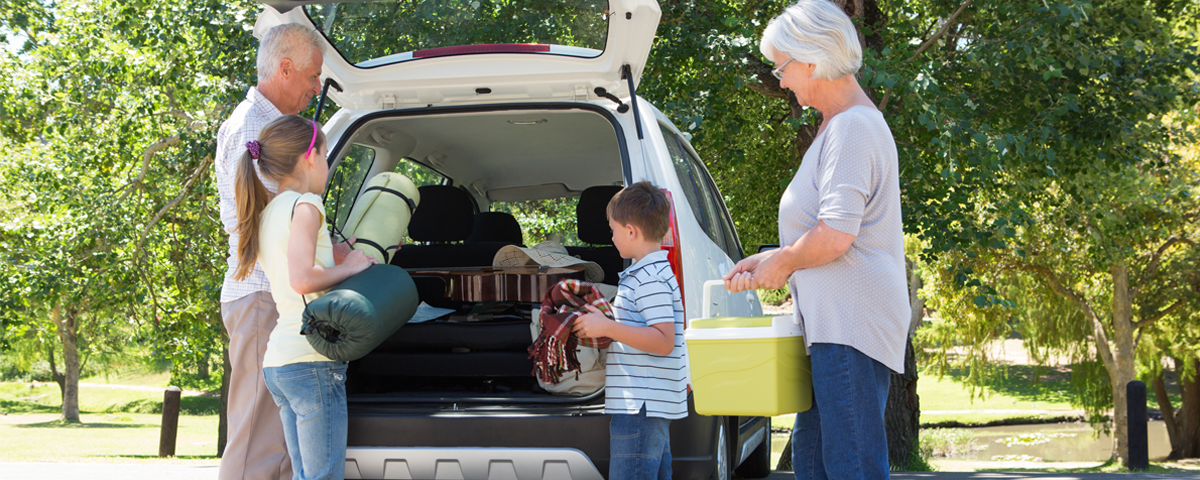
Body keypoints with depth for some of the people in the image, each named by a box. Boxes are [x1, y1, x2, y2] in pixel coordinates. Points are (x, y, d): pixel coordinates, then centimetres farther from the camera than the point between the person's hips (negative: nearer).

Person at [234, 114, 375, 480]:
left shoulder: (269, 210, 17)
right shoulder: (305, 204, -9)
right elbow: (302, 279, -21)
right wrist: (349, 267, -7)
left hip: (277, 363, 9)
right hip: (310, 361, -9)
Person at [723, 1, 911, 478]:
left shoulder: (853, 126, -14)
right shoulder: (839, 125, 20)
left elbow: (834, 237, -23)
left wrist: (782, 264, -6)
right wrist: (769, 261, 19)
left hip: (852, 326, -11)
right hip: (835, 326, 11)